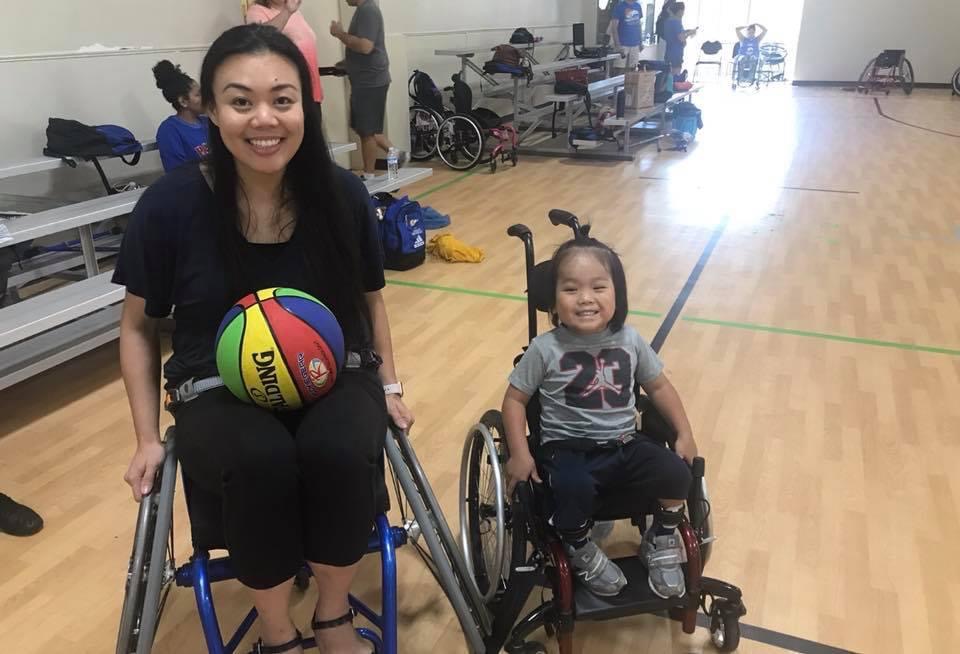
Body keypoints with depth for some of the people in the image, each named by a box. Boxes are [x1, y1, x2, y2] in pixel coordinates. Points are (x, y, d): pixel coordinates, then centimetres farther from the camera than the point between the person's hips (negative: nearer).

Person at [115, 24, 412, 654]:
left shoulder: (344, 195, -6)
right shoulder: (171, 204, -11)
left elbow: (370, 299, 10)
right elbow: (139, 326, 3)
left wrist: (390, 387, 4)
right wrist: (148, 437, 0)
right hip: (220, 391, -1)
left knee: (340, 450, -32)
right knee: (261, 461, -34)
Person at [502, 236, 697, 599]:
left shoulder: (630, 340, -1)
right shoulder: (545, 349, -11)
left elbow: (659, 386, 12)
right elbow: (515, 398, -3)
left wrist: (685, 434, 6)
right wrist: (519, 454, -11)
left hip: (624, 445, 4)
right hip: (567, 448, -3)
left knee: (676, 473, -21)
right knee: (573, 488, -35)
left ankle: (661, 542, 11)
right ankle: (580, 550, 1)